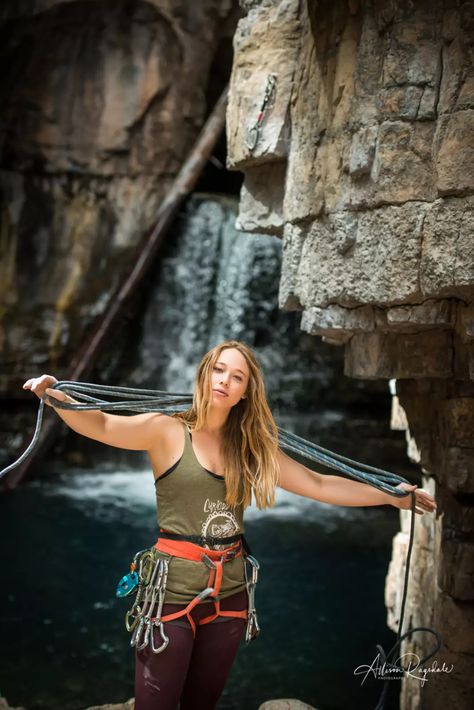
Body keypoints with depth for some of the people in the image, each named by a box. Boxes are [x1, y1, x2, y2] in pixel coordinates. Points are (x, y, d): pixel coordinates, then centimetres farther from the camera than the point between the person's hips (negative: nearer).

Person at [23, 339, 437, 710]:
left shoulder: (252, 449, 8)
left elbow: (320, 486, 12)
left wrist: (393, 498, 12)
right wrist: (58, 399, -40)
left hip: (229, 594, 5)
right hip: (172, 592, -4)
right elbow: (101, 425, -21)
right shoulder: (167, 431, -6)